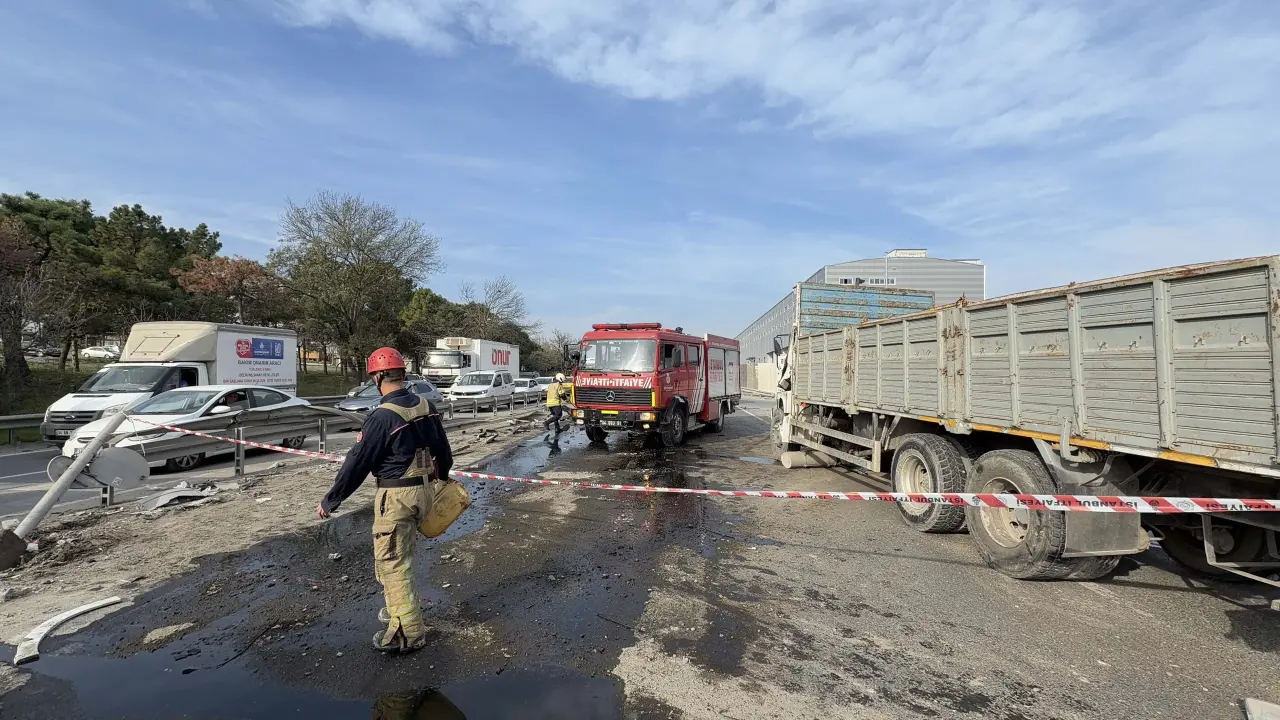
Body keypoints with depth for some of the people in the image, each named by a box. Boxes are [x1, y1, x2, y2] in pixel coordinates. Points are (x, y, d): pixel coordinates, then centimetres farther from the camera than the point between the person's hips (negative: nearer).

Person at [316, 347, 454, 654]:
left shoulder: (382, 416, -20)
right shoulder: (427, 406, 2)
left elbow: (357, 463, -13)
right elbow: (443, 449, 14)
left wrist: (330, 501, 0)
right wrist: (443, 475, 33)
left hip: (396, 496, -8)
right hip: (422, 491, 8)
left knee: (392, 563, 5)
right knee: (401, 556, 24)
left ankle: (408, 632, 12)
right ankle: (400, 609, 39)